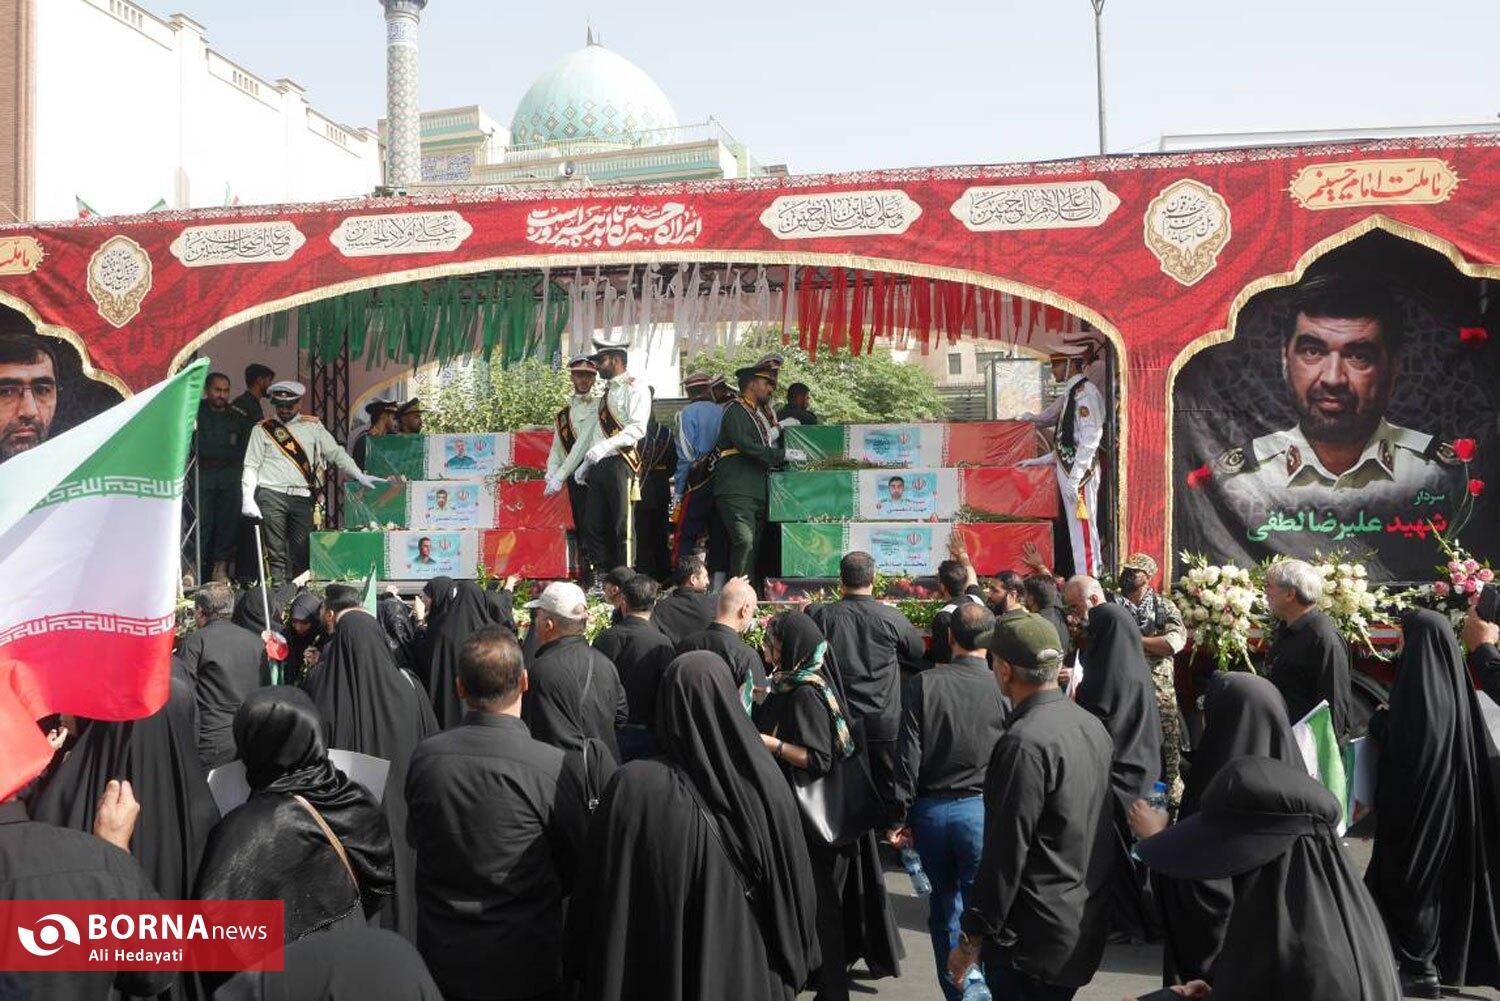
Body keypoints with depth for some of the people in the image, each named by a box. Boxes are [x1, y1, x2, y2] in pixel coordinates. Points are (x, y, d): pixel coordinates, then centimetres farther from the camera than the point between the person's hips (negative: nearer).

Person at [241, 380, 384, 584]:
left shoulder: (312, 426, 13)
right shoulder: (263, 429, 8)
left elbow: (336, 453, 9)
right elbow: (251, 466, 6)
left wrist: (359, 476, -4)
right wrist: (248, 499, -5)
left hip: (302, 498, 2)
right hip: (272, 494, -2)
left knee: (302, 553, -2)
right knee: (277, 553, -3)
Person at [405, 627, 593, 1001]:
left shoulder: (423, 757, -13)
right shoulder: (556, 767, -23)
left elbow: (415, 839, 5)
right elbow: (577, 870, -9)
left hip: (440, 961, 3)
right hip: (526, 968, -3)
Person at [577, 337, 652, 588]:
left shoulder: (635, 389, -2)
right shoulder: (606, 393, 24)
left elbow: (637, 428, -15)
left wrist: (605, 446, -24)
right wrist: (585, 465, 16)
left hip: (620, 464, -8)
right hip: (599, 466, 8)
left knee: (622, 529, -6)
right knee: (593, 527, 3)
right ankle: (595, 582, 6)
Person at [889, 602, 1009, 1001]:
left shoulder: (922, 685, -7)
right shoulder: (1001, 690, -10)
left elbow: (907, 757, -7)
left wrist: (899, 817, 1)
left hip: (931, 810, 2)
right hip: (982, 810, -2)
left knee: (944, 911, 16)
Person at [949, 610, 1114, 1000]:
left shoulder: (1024, 742, -23)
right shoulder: (1091, 724, 3)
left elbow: (1007, 852, -22)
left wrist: (971, 938, -13)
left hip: (1034, 939, -8)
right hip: (1084, 929, 8)